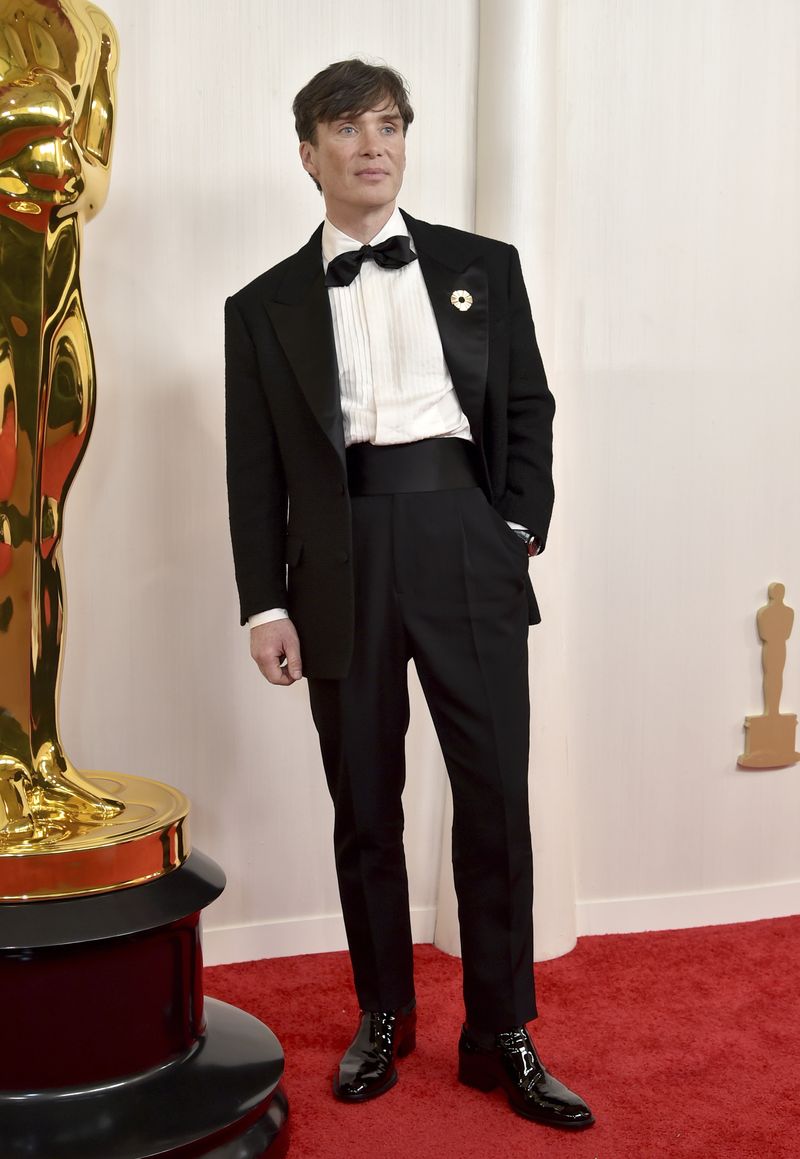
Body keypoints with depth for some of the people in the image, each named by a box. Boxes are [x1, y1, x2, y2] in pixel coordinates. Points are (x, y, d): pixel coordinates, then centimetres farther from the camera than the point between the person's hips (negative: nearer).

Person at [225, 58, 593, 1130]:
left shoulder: (484, 268, 12)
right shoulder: (265, 306, 10)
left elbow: (530, 410, 12)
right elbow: (255, 467, 6)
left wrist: (520, 529, -1)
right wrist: (264, 603, -1)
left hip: (467, 547, 0)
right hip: (342, 563, 0)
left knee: (496, 794, 1)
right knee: (364, 804, 8)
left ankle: (501, 1036, 14)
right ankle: (383, 1018, 24)